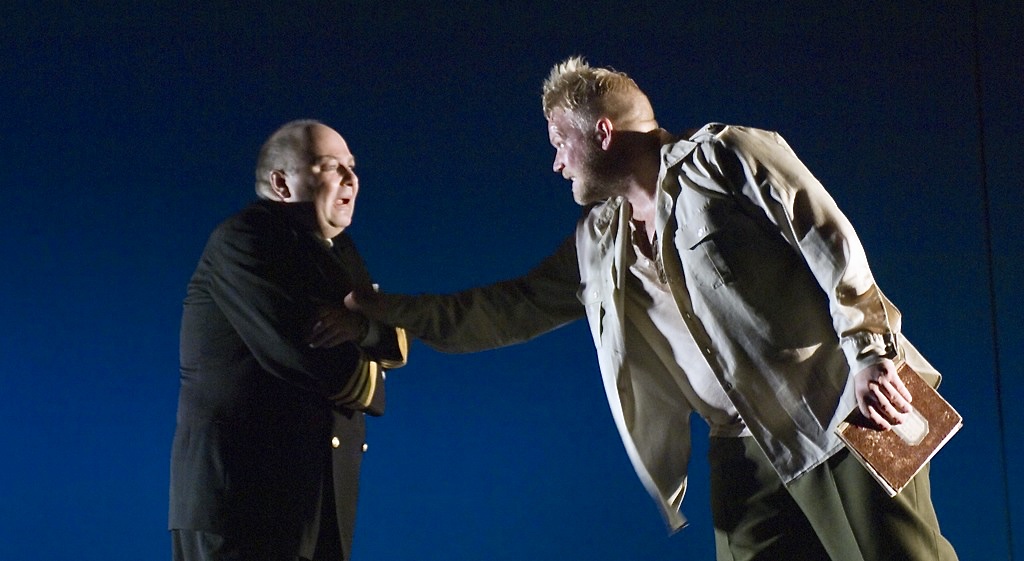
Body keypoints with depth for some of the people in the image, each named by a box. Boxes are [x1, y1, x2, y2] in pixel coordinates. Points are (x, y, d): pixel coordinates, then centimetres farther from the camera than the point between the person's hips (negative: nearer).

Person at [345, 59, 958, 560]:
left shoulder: (724, 157, -2)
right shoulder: (597, 244, 16)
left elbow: (832, 245, -8)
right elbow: (512, 308, 23)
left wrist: (869, 356, -17)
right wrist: (396, 310, 21)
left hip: (836, 408, -6)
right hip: (747, 448, 6)